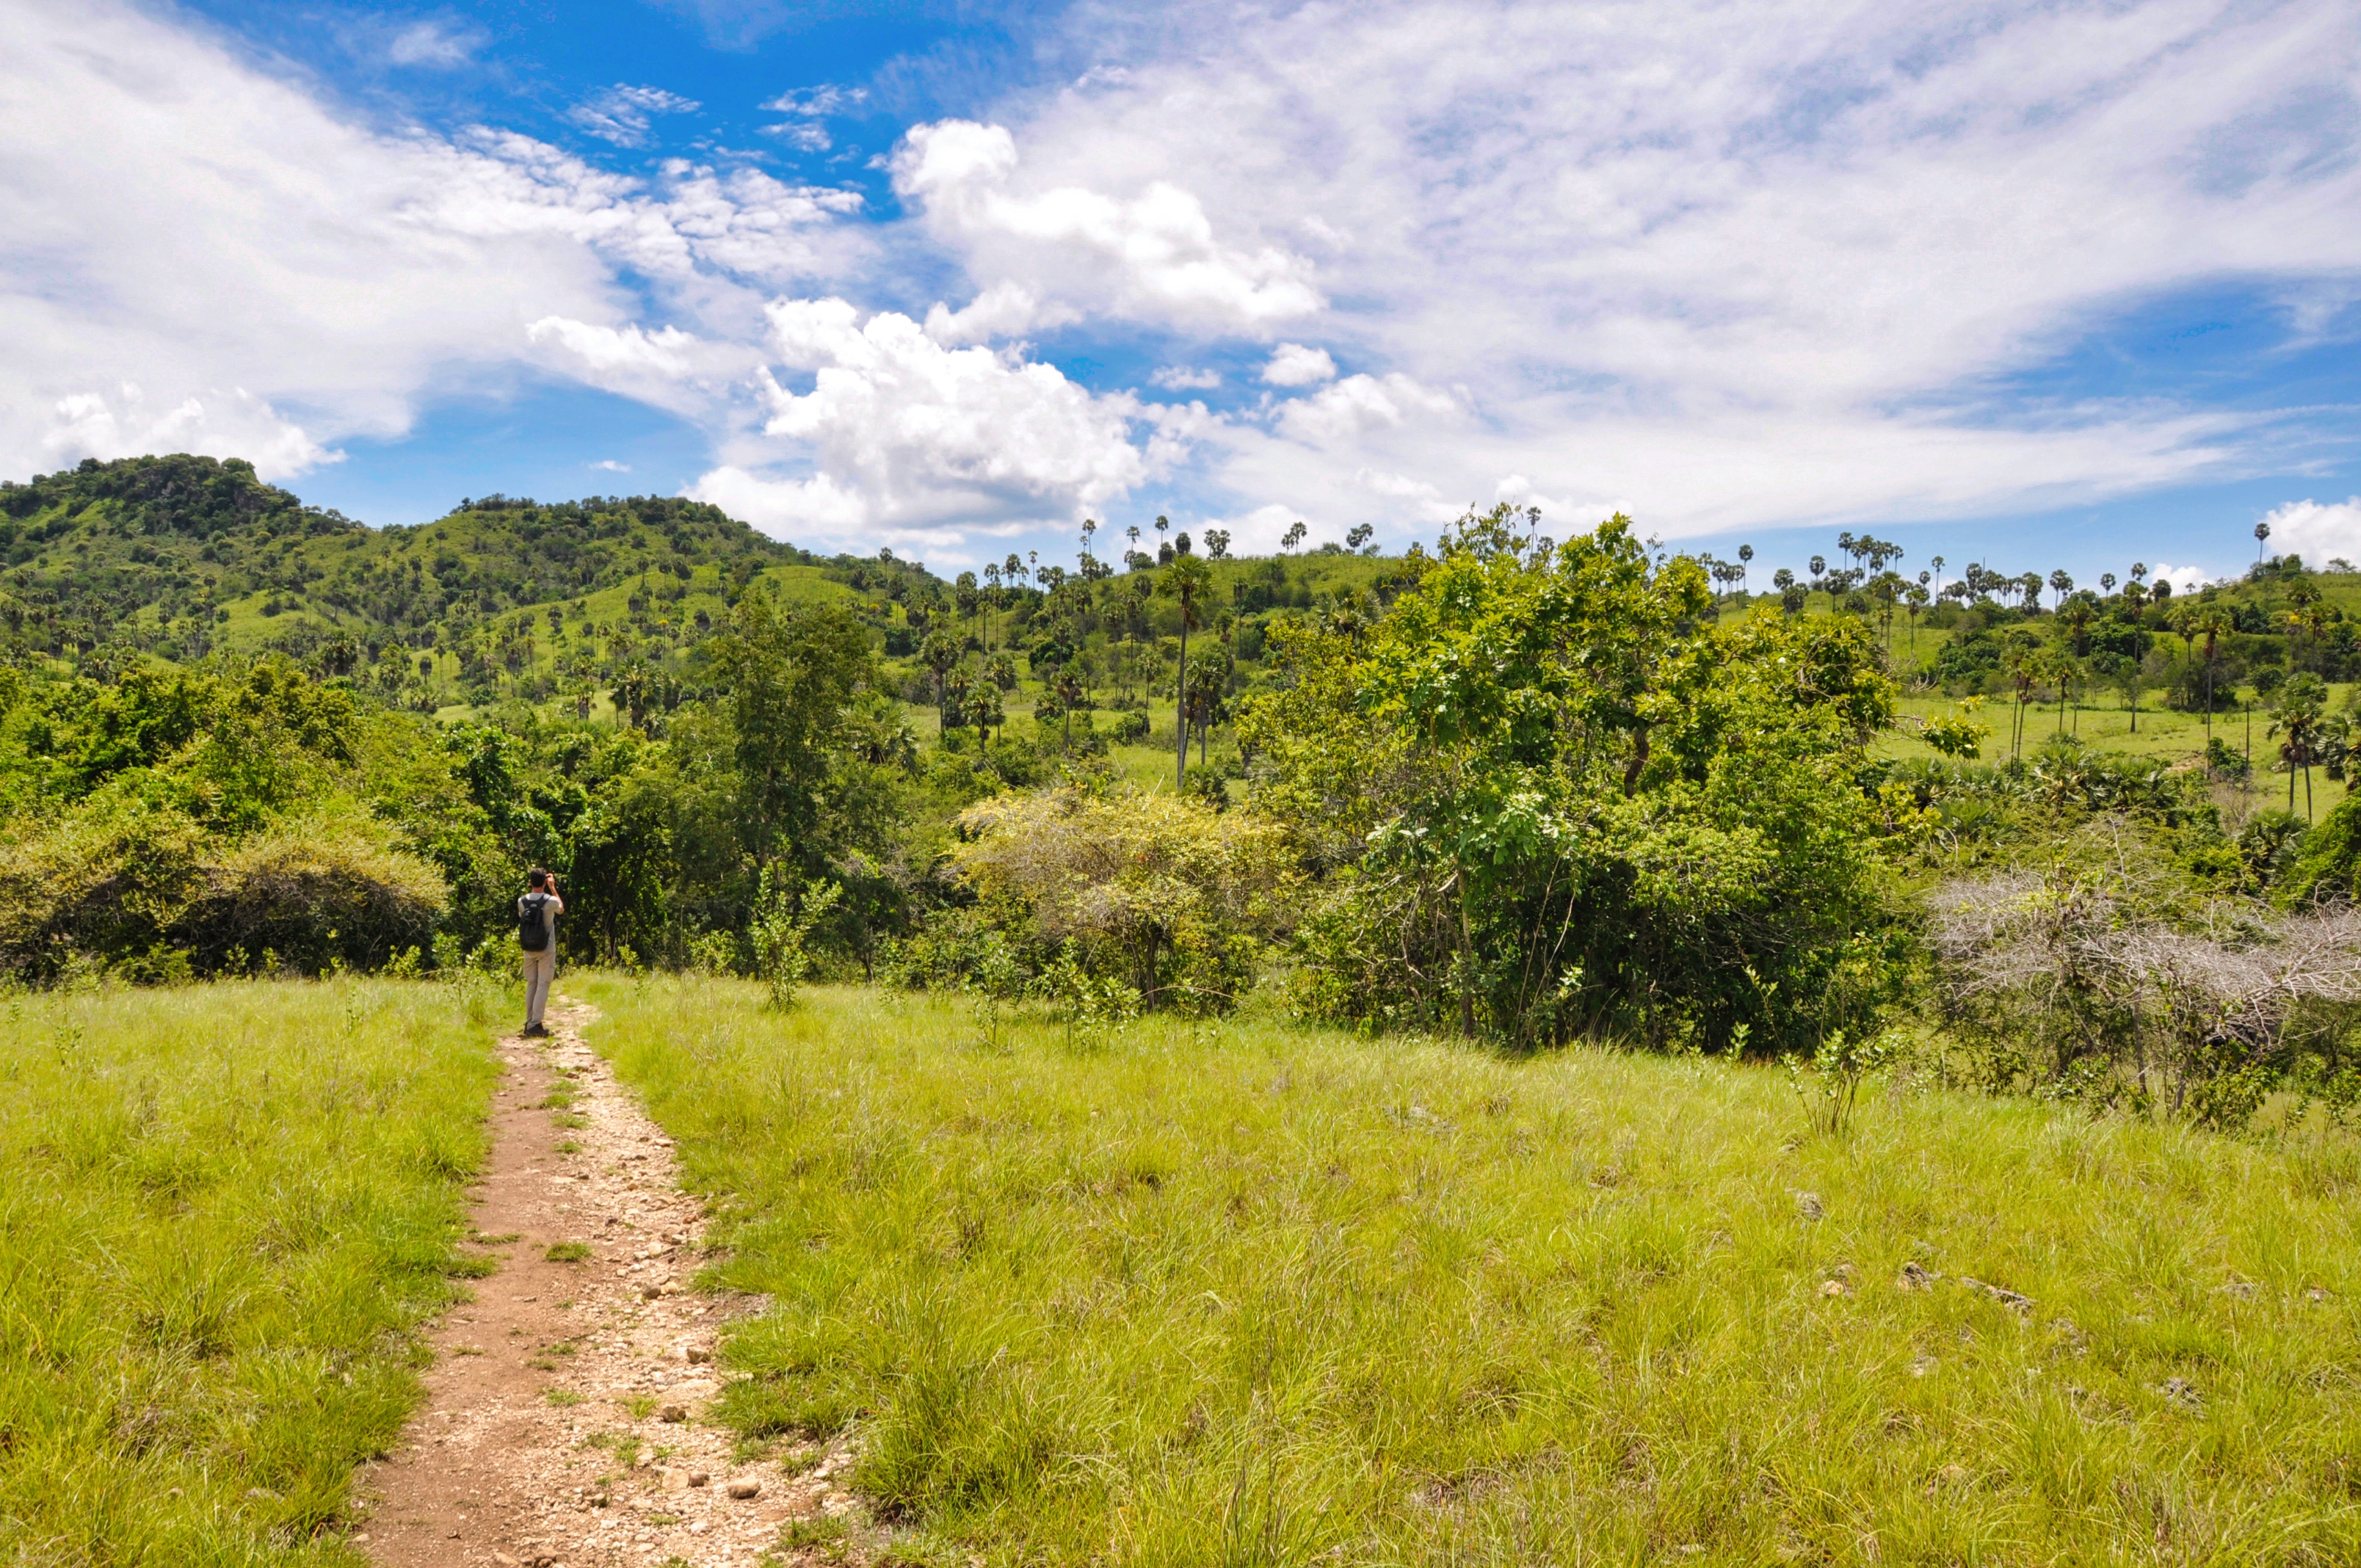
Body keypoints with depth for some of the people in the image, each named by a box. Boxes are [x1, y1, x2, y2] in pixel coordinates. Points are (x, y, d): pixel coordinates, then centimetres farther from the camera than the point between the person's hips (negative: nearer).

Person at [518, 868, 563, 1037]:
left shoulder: (522, 902, -2)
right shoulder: (551, 901, -11)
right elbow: (562, 909, 12)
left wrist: (530, 888, 19)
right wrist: (553, 888, 15)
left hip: (529, 951, 4)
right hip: (546, 951, -4)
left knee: (531, 985, 13)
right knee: (543, 986, -2)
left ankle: (529, 1023, 15)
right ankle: (535, 1025, -7)